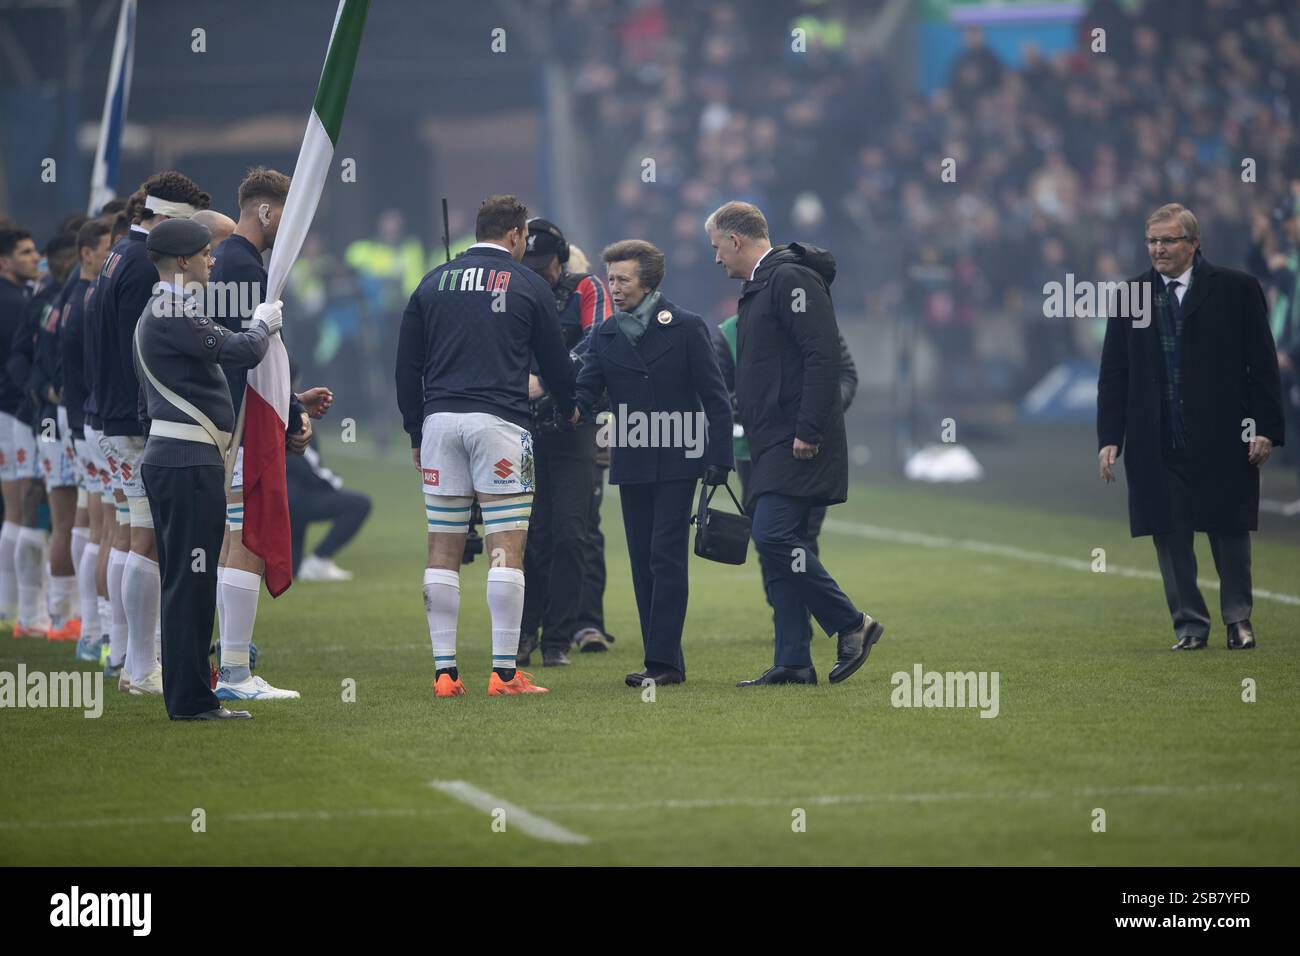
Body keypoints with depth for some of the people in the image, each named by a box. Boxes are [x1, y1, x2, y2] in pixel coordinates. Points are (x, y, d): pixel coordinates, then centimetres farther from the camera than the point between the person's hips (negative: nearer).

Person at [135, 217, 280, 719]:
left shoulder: (160, 311, 20)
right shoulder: (175, 313, -15)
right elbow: (243, 351, -19)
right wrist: (263, 322, 0)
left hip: (172, 458, 11)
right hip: (189, 462, -11)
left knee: (188, 582, 12)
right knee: (190, 581, -9)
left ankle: (190, 697, 16)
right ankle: (190, 699, -9)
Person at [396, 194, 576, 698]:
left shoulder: (433, 283, 13)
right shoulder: (529, 286, 4)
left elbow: (407, 365, 12)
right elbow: (555, 359, 12)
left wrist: (416, 433, 19)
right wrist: (568, 409, 32)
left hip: (440, 420, 4)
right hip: (499, 421, -4)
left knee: (442, 550, 6)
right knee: (507, 548, -3)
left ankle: (444, 671, 3)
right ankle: (504, 671, -7)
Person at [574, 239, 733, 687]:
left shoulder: (685, 328, -5)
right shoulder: (605, 336, 6)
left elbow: (714, 398, -3)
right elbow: (583, 394, -1)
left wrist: (719, 459, -8)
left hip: (677, 463, -5)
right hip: (631, 465, 5)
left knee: (666, 558, -9)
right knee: (642, 562, 6)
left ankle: (663, 661, -9)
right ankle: (663, 662, 11)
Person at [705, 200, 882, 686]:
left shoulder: (792, 279, -11)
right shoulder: (758, 288, 21)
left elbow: (823, 355, -19)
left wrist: (809, 431, -23)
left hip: (798, 444, -10)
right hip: (771, 445, 10)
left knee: (774, 535, -18)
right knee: (776, 544, 6)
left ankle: (851, 624, -7)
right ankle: (793, 662, 5)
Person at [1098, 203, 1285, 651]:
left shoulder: (1236, 289, 0)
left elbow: (1262, 364, 0)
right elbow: (1113, 374, 8)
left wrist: (1265, 428, -7)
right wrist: (1109, 438, 0)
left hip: (1223, 442, -2)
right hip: (1156, 445, 2)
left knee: (1231, 534, 5)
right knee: (1169, 537, 2)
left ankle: (1238, 620, 21)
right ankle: (1190, 625, 12)